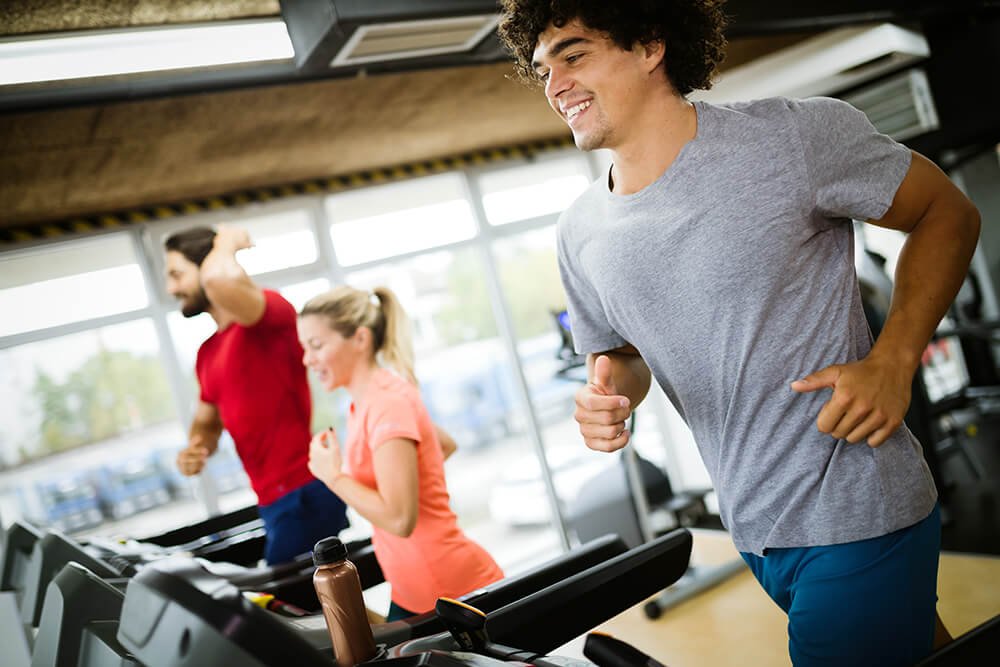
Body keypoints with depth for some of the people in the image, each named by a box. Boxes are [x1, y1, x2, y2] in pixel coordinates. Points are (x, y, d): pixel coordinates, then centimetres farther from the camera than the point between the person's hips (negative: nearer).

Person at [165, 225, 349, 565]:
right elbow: (207, 422, 27)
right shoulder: (207, 354, 15)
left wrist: (228, 241, -11)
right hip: (273, 503, 9)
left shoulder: (270, 311, -11)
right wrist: (195, 449, 2)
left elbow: (219, 279, -34)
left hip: (305, 497, -9)